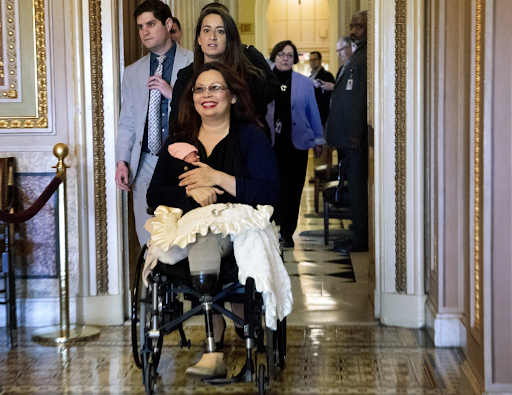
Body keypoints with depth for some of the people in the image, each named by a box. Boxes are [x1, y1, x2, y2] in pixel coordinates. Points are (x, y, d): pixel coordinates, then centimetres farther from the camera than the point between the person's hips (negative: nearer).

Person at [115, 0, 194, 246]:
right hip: (146, 165, 4)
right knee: (148, 241, 2)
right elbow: (127, 123, 16)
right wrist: (122, 161, 3)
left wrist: (174, 94, -13)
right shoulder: (132, 73, 15)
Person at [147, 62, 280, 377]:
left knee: (204, 243, -37)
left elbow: (271, 193, -6)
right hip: (189, 226, 2)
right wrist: (191, 192, -13)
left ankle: (212, 352, -36)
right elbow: (155, 195, 8)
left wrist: (219, 179, -15)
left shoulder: (251, 136, 8)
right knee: (202, 247, -36)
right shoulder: (179, 141, 18)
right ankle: (214, 350, -39)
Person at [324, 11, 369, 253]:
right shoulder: (359, 55, 19)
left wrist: (356, 133, -22)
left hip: (355, 135, -10)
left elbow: (363, 96, -20)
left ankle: (361, 238, 0)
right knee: (355, 185, 14)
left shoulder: (367, 56, -13)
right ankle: (360, 233, 22)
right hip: (350, 133, 10)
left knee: (357, 185, -5)